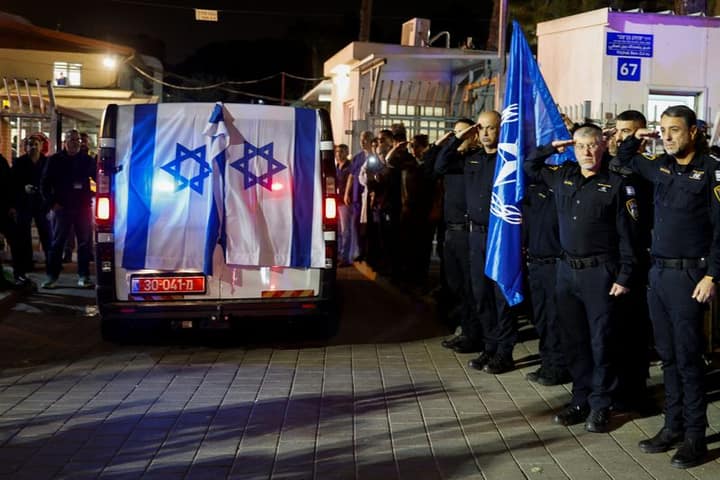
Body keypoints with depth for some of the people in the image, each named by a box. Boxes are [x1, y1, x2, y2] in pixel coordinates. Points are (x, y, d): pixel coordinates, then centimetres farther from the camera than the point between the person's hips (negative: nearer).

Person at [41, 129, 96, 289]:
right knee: (57, 243, 1)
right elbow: (45, 184, 5)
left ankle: (83, 276, 8)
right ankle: (52, 276, 5)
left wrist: (91, 198, 1)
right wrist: (52, 203, -4)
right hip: (62, 208, -1)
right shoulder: (55, 160, 4)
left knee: (84, 242, 2)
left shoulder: (87, 160, 8)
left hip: (83, 208, 1)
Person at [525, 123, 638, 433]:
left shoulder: (616, 184, -7)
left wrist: (623, 277, -11)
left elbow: (627, 234, -7)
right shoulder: (563, 176, 8)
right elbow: (528, 168, 25)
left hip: (600, 271, -5)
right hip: (567, 269, 5)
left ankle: (600, 405, 12)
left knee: (600, 340, 1)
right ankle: (581, 399, 23)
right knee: (573, 339, 11)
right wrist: (550, 148, 9)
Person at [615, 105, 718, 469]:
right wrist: (636, 139, 10)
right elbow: (624, 160, 29)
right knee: (668, 355, 12)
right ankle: (673, 426, 21)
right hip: (658, 272, 6)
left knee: (688, 358, -2)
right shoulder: (661, 167, 10)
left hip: (688, 274, -6)